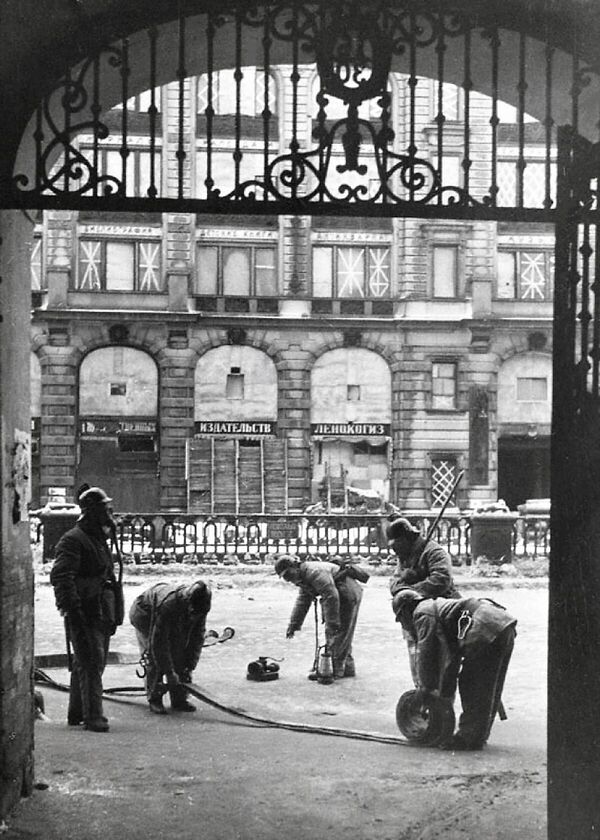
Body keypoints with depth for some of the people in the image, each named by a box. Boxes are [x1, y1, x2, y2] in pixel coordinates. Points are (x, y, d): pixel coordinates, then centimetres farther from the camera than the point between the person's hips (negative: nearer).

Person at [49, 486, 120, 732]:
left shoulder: (99, 539, 20)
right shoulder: (73, 540, -11)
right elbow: (60, 576, -20)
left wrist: (112, 615, 23)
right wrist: (72, 608, -25)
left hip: (101, 614, 9)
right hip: (84, 615, -9)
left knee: (85, 665, 15)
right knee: (90, 664, -10)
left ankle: (76, 714, 23)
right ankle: (93, 717, -7)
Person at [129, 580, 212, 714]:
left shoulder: (200, 606, -26)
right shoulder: (167, 604, -44)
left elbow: (197, 638, -14)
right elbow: (159, 642, -38)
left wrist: (189, 668, -18)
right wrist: (170, 673, -34)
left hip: (175, 622, 5)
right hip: (144, 615, -5)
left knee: (180, 656, -7)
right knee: (155, 658, -18)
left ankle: (179, 699, 1)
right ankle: (154, 700, -6)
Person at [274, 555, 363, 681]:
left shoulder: (314, 572, -23)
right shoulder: (303, 578, 12)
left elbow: (331, 596, -28)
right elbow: (302, 602, 20)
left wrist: (332, 623, -26)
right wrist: (293, 625, 17)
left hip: (348, 595, -11)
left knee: (337, 635, -8)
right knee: (342, 637, 17)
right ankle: (347, 668, 25)